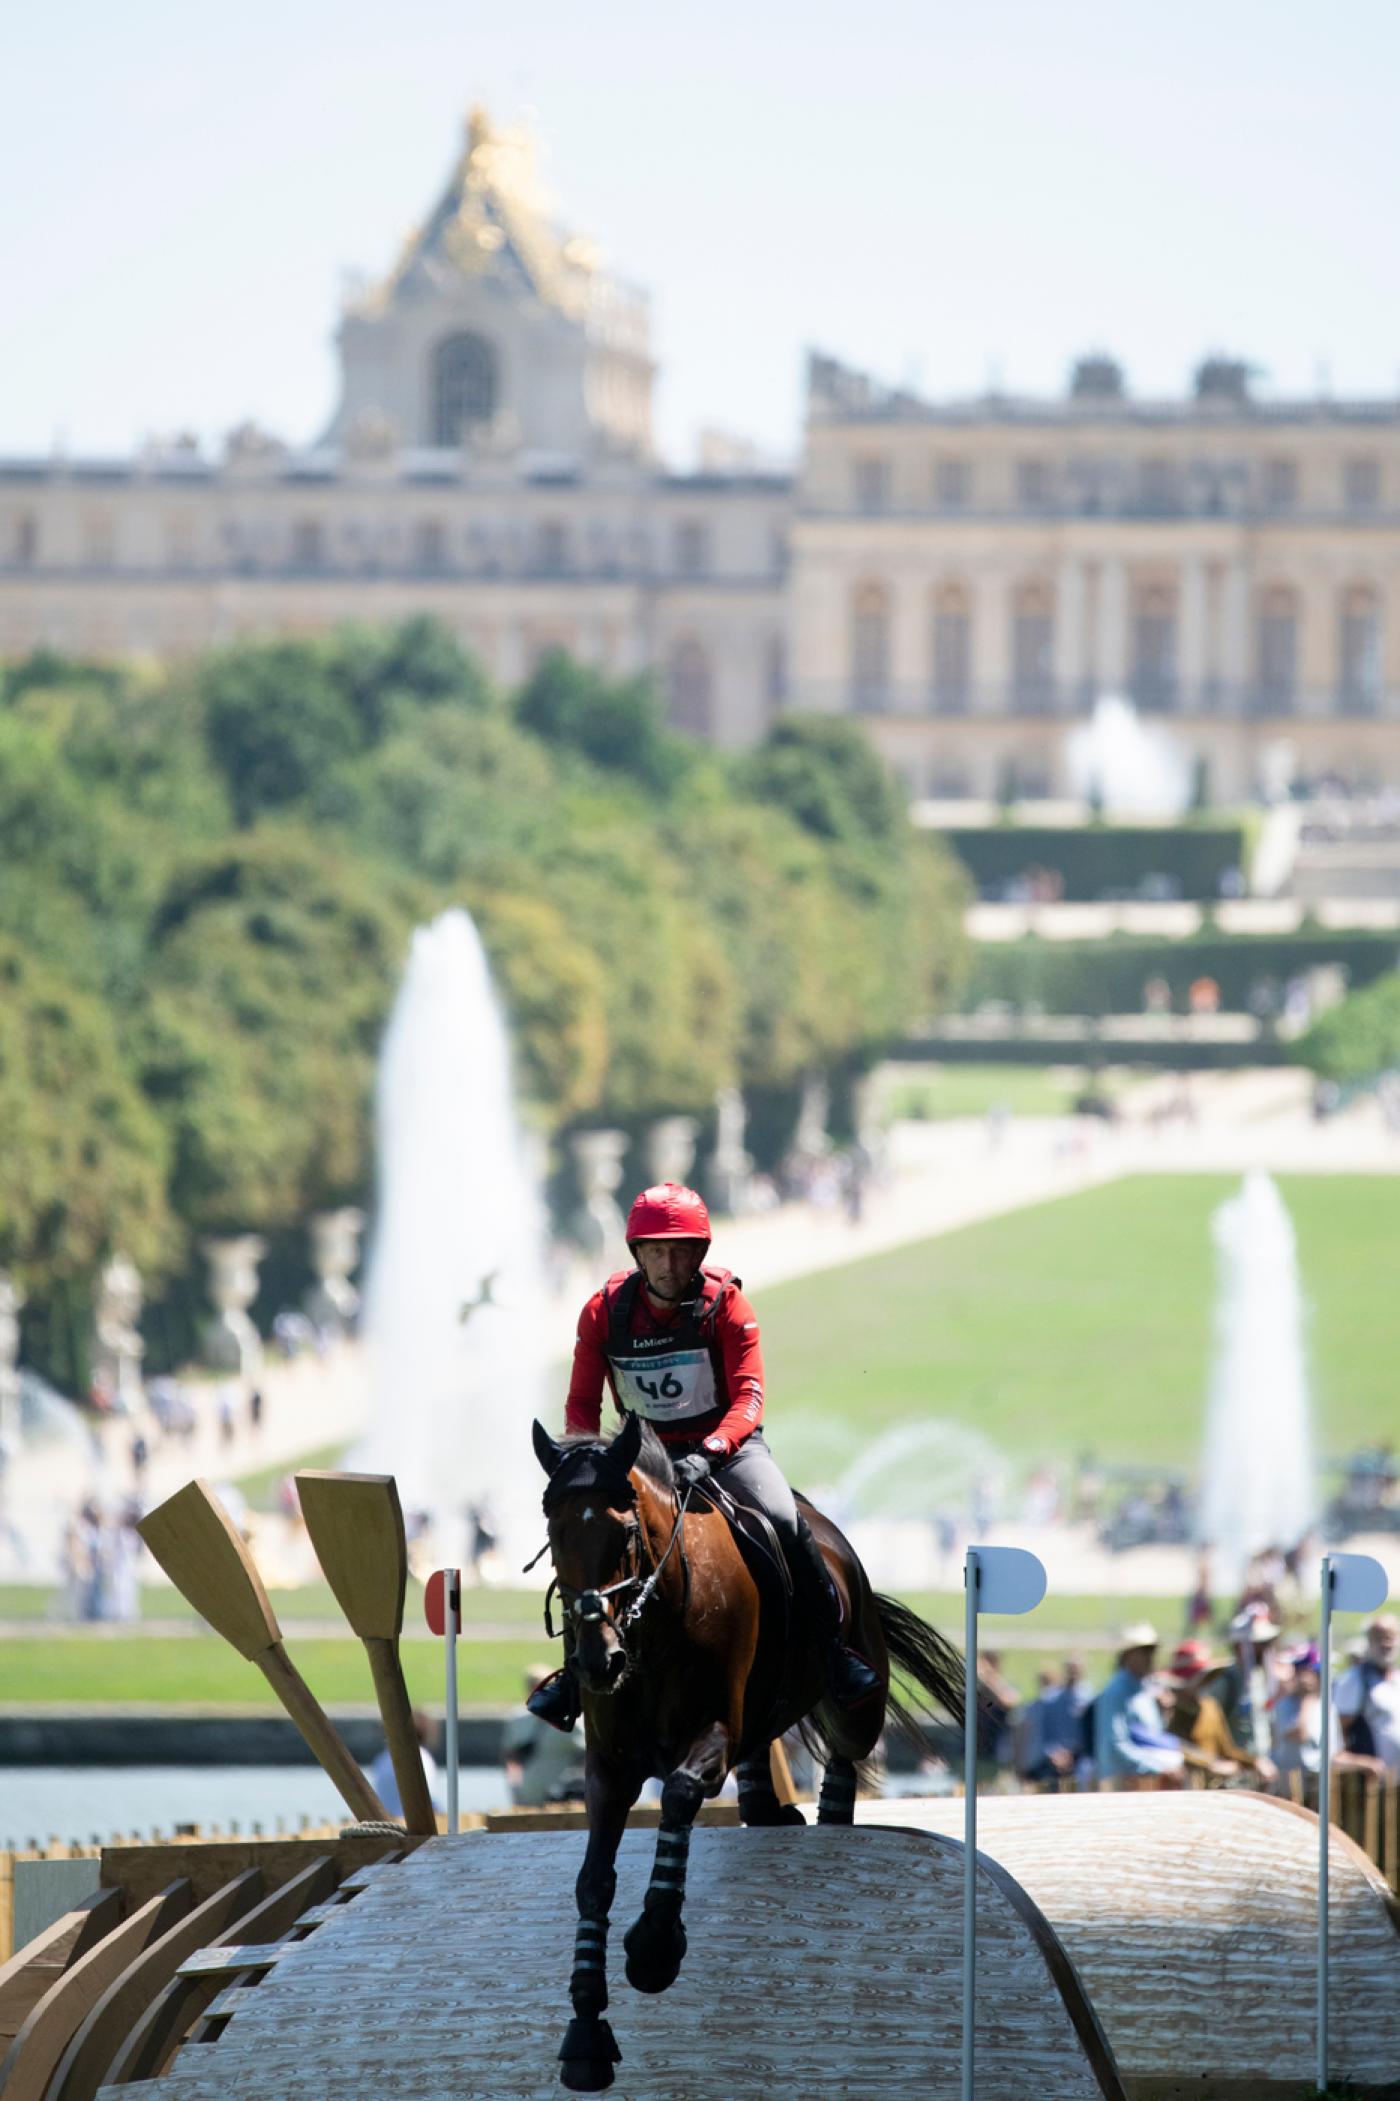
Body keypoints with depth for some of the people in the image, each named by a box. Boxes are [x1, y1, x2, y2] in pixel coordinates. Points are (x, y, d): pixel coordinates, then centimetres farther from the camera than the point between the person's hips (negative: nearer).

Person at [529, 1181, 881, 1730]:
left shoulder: (726, 1304, -14)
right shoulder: (604, 1313, -7)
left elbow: (748, 1396, -22)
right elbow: (581, 1406, -2)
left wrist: (708, 1454, -40)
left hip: (728, 1444, -2)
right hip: (646, 1453, 2)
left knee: (784, 1522, -26)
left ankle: (833, 1649, -12)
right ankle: (577, 1666, 2)